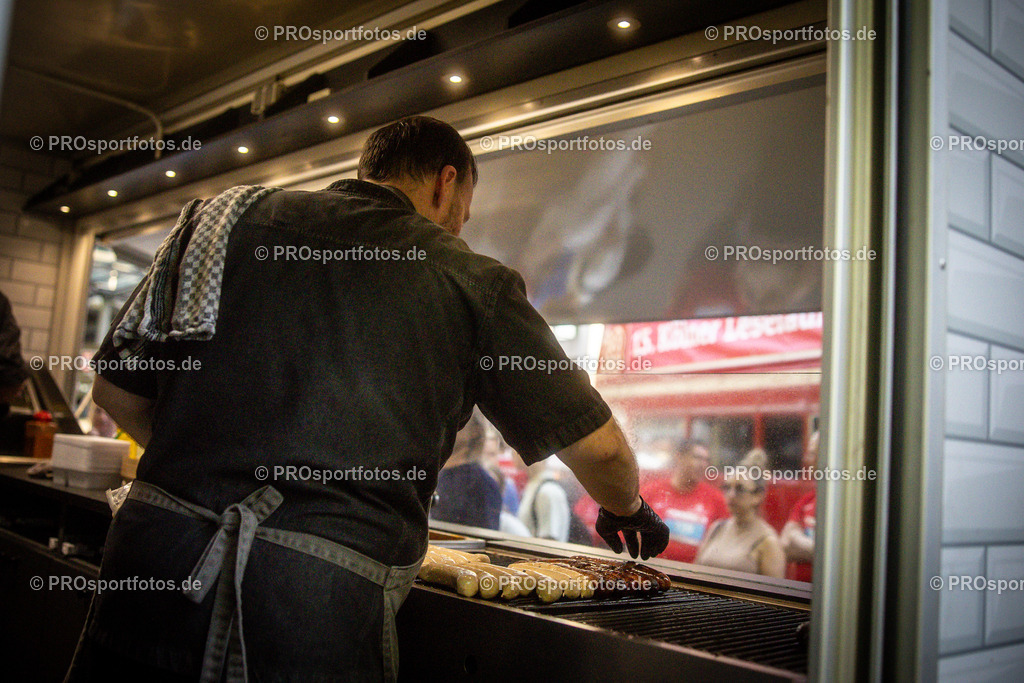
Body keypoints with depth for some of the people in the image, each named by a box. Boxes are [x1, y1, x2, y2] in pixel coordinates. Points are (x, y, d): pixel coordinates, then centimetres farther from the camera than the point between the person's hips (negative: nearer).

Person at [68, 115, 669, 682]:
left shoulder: (233, 219, 12)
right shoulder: (466, 277, 3)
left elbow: (116, 389, 16)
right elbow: (598, 447, 7)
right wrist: (627, 511, 29)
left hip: (157, 543, 4)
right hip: (321, 601, -3)